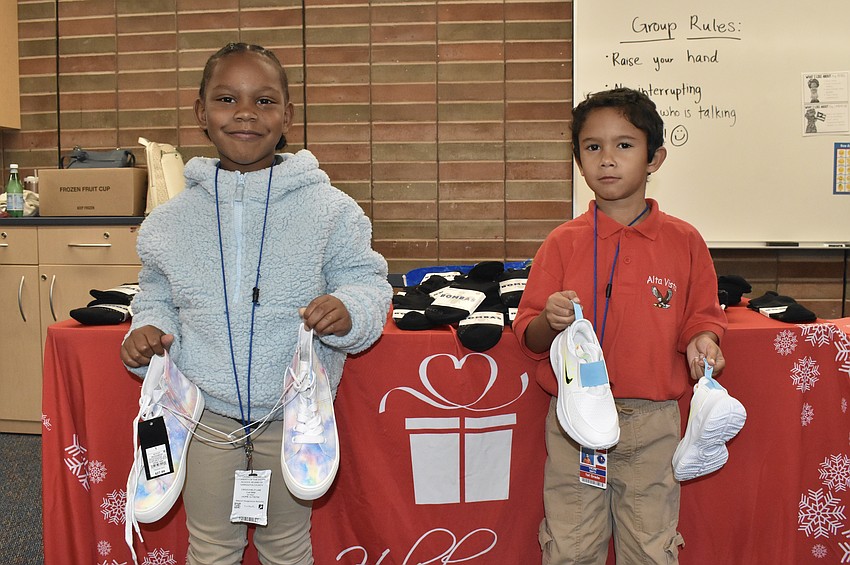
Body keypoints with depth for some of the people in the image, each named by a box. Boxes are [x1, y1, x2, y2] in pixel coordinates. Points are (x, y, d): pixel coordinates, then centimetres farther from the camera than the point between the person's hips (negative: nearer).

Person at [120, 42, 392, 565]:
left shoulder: (331, 210, -8)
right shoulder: (171, 220, 1)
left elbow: (368, 284, -7)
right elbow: (157, 300, 11)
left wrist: (349, 311, -28)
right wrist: (146, 331, -9)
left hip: (294, 415, -2)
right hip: (204, 412, 2)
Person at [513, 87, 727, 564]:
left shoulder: (683, 242, 0)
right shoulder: (563, 243, -1)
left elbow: (701, 316, 8)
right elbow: (530, 338, 1)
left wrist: (700, 340, -13)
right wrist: (550, 320, -20)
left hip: (652, 421, 0)